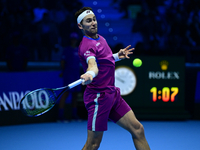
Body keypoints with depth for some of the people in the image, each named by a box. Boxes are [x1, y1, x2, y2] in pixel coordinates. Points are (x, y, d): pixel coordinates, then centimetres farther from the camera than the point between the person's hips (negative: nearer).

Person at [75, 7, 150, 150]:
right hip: (99, 97, -9)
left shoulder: (100, 38, 12)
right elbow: (92, 63, -39)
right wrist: (90, 74, -60)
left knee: (138, 129, 6)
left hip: (112, 94, 9)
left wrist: (117, 56, 17)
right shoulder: (86, 45, -18)